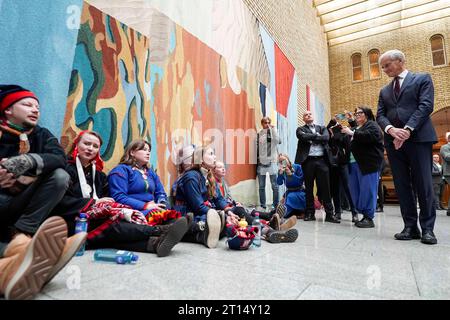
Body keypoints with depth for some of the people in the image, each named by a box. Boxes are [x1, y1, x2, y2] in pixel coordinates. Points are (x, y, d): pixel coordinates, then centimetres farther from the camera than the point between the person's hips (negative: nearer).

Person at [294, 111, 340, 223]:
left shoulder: (322, 128, 17)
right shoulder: (300, 129, 11)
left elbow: (326, 138, -3)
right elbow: (304, 137, -11)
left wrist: (312, 138, -4)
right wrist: (317, 135, -1)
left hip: (321, 160, 1)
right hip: (308, 161, -1)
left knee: (325, 188, 1)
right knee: (309, 188, 4)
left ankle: (329, 214, 6)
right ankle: (310, 213, 13)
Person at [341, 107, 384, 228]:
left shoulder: (372, 125, 3)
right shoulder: (355, 128, 25)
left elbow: (370, 136, -18)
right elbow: (351, 144, 28)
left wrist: (352, 133, -17)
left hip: (368, 163, -8)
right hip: (354, 163, 8)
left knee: (367, 191, -7)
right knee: (356, 191, 5)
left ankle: (369, 218, -1)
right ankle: (364, 215, 14)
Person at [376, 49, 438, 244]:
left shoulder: (422, 79, 9)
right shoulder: (384, 91, 21)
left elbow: (426, 106, -5)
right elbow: (380, 115, 9)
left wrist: (407, 130, -17)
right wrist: (391, 129, -12)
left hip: (418, 138, -4)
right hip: (393, 141, 4)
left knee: (423, 184, -3)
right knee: (401, 185, 2)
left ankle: (427, 228, 6)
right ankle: (410, 227, 8)